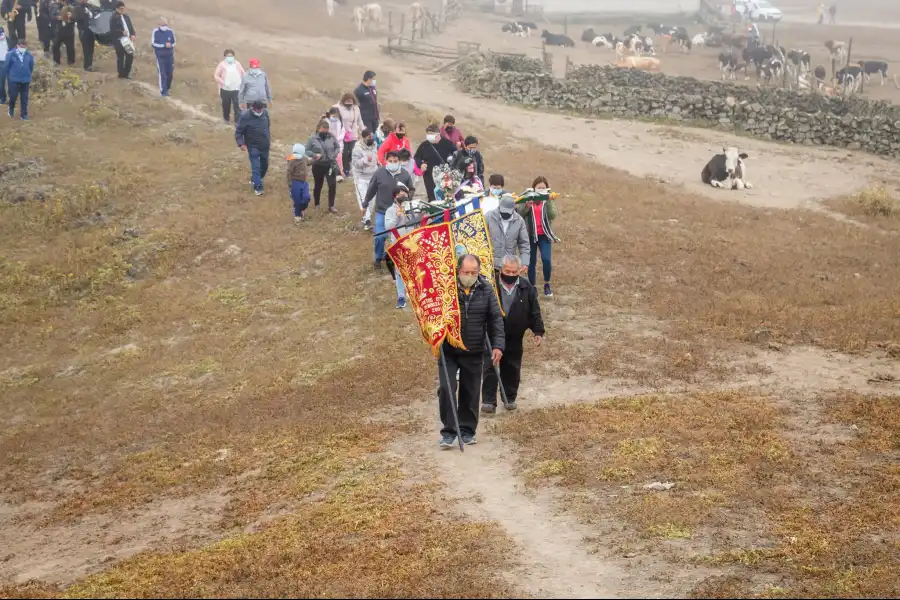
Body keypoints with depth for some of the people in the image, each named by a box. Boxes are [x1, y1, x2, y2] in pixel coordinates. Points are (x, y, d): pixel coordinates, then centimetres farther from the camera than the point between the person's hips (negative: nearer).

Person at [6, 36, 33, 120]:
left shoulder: (29, 56, -4)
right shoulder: (11, 55, -9)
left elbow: (31, 67, 9)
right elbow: (7, 67, 0)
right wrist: (8, 77, 6)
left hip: (25, 80, 2)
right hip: (13, 80, -2)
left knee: (24, 98, 5)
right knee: (13, 96, 1)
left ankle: (24, 114, 15)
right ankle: (11, 109, 30)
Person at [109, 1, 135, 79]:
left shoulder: (126, 17, 14)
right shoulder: (113, 17, -8)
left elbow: (131, 26, 16)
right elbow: (112, 30, -15)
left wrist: (132, 34, -2)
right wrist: (122, 32, -24)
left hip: (127, 39, 7)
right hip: (119, 40, -7)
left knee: (130, 56, 6)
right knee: (120, 58, 0)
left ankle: (126, 73, 19)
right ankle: (121, 74, 10)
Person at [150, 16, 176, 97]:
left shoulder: (170, 32, 0)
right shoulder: (155, 32, -9)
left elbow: (173, 43, 10)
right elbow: (153, 44, -11)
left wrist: (170, 45, -14)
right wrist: (164, 45, -18)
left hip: (169, 56, 4)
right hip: (160, 57, -3)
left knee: (170, 73, 8)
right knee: (162, 74, -8)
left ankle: (167, 87, 34)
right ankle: (163, 92, -4)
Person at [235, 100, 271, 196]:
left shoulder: (265, 112, -7)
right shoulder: (245, 116, -22)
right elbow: (238, 132, -15)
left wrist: (269, 139, 18)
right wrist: (241, 144, -26)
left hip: (265, 145, 5)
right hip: (253, 146, -5)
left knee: (265, 165, 18)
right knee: (256, 167, -7)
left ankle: (254, 180, 40)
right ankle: (258, 187, 2)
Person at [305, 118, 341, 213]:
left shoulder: (331, 137, -4)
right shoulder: (313, 138, -9)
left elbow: (338, 147, 9)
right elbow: (307, 150, -5)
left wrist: (334, 155, -7)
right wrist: (315, 155, -19)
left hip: (330, 165, 1)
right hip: (318, 165, -1)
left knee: (333, 185, -6)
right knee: (318, 186, 13)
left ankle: (331, 206, 8)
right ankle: (317, 205, 31)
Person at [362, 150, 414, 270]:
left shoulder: (405, 174, -9)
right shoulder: (379, 172, -11)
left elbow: (412, 190, 5)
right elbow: (371, 190, 0)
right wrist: (365, 205, 6)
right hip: (381, 211, -1)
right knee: (379, 236, -4)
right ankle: (378, 259, 15)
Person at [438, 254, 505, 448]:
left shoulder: (486, 289, -1)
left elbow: (496, 319, 2)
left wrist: (498, 345, -6)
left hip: (474, 352, 2)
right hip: (448, 351, -2)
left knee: (471, 393, 9)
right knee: (447, 389, -11)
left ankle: (467, 430, 23)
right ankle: (448, 432, -2)